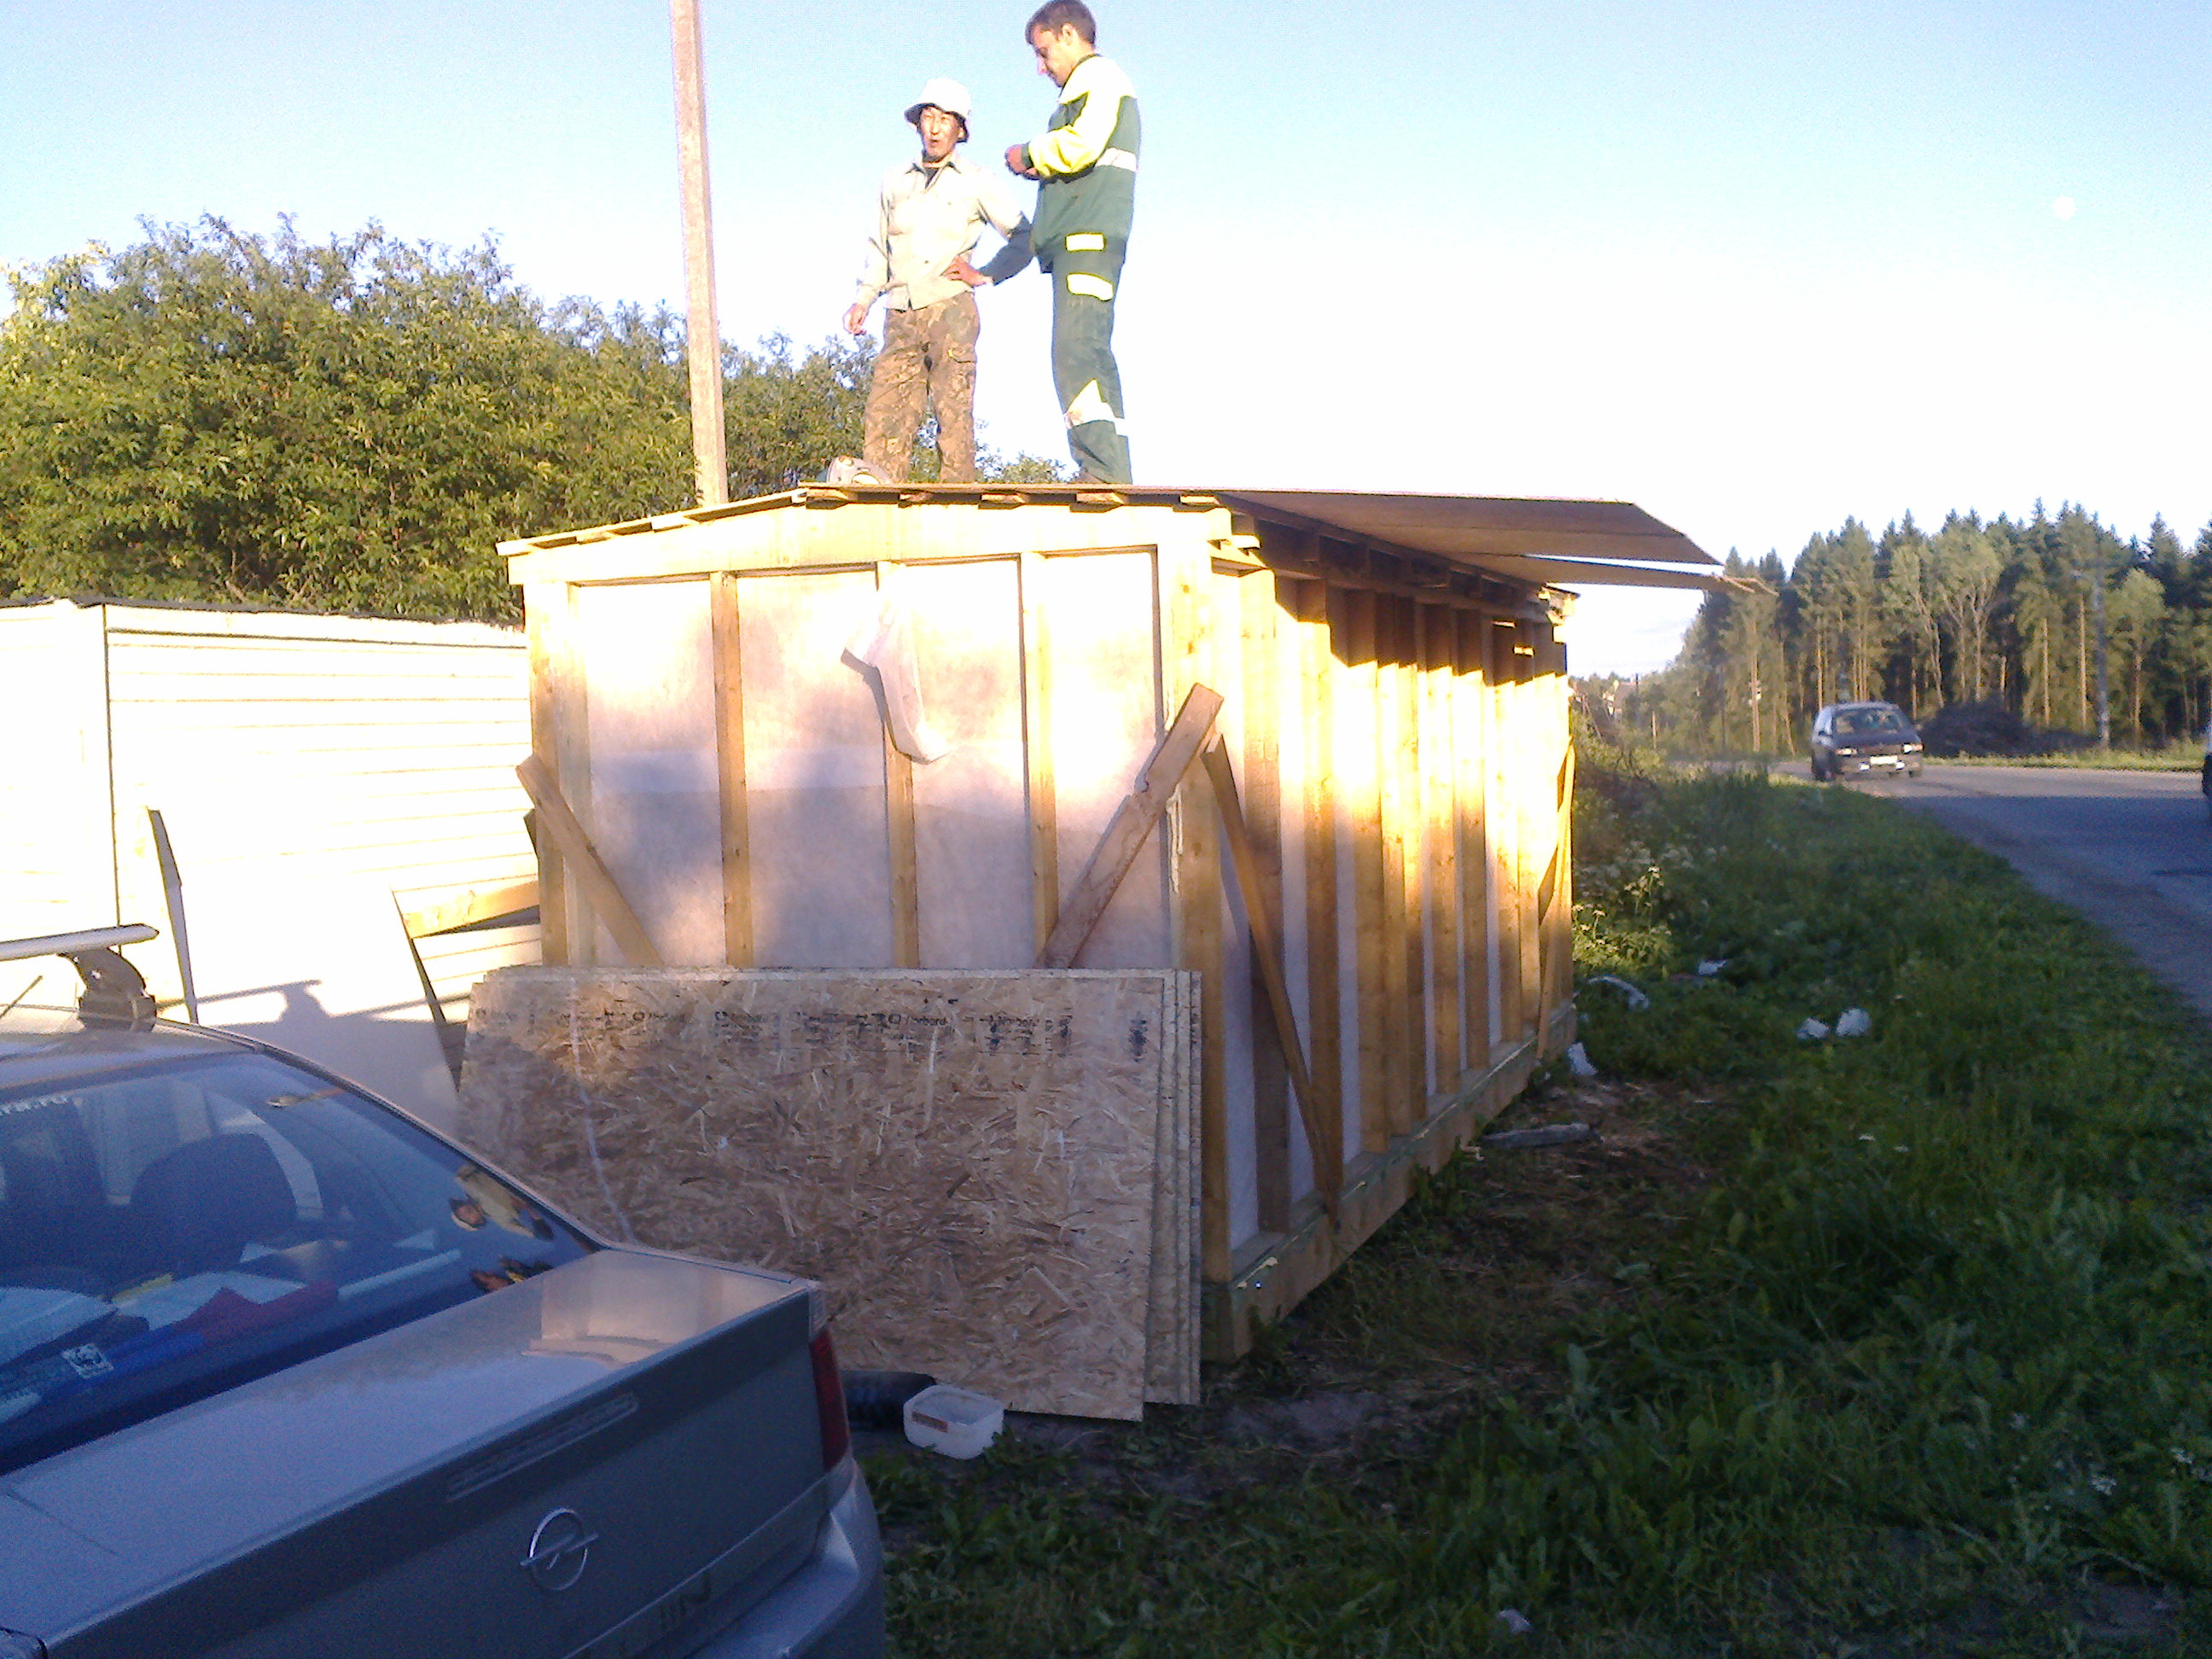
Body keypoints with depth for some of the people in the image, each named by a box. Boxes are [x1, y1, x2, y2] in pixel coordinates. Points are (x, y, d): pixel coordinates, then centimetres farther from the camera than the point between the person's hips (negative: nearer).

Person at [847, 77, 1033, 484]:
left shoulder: (976, 183, 12)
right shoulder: (894, 181, 23)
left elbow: (1024, 236, 14)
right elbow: (878, 247, 28)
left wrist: (986, 275, 4)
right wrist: (864, 298, 14)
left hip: (950, 310, -3)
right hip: (900, 315, 3)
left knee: (953, 408, -11)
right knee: (885, 406, -10)